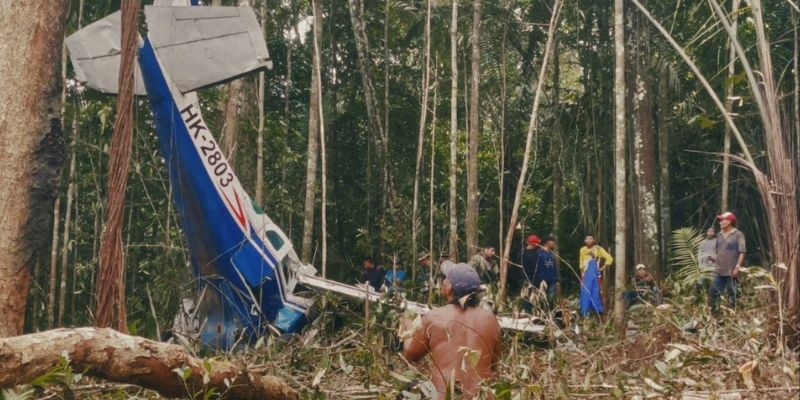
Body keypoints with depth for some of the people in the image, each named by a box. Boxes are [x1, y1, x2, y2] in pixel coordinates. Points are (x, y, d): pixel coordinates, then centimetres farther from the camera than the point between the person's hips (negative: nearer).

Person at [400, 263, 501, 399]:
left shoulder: (432, 318, -8)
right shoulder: (490, 319, -1)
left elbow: (410, 355, 8)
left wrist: (408, 330, 25)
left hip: (443, 395, -2)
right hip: (482, 395, 3)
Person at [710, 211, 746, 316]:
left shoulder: (738, 235, -6)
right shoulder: (719, 235, 14)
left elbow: (742, 252, -11)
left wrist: (737, 266, -17)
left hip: (731, 271, -6)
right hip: (719, 271, 6)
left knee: (731, 295, 2)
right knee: (713, 293, 3)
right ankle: (714, 314, 13)